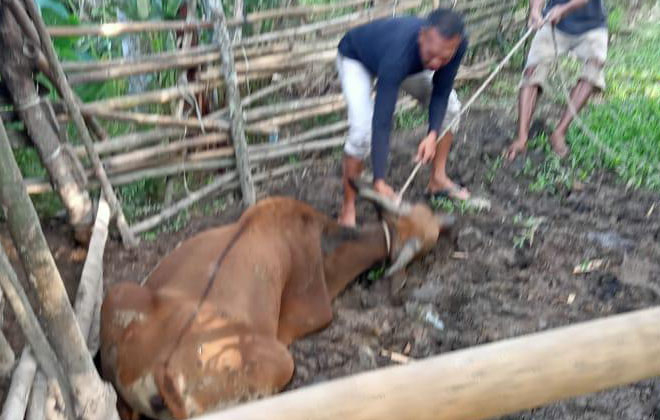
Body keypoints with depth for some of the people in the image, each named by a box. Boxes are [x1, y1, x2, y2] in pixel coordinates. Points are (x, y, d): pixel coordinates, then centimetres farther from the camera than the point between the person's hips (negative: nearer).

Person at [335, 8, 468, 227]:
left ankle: (438, 179, 17)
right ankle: (348, 209, -12)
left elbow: (441, 92, -16)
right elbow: (382, 122, -48)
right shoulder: (399, 55, -47)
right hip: (356, 59, -6)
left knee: (449, 106, 0)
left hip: (407, 59, 6)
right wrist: (379, 182, -51)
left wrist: (432, 134, -32)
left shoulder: (458, 44, -31)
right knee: (363, 129, -26)